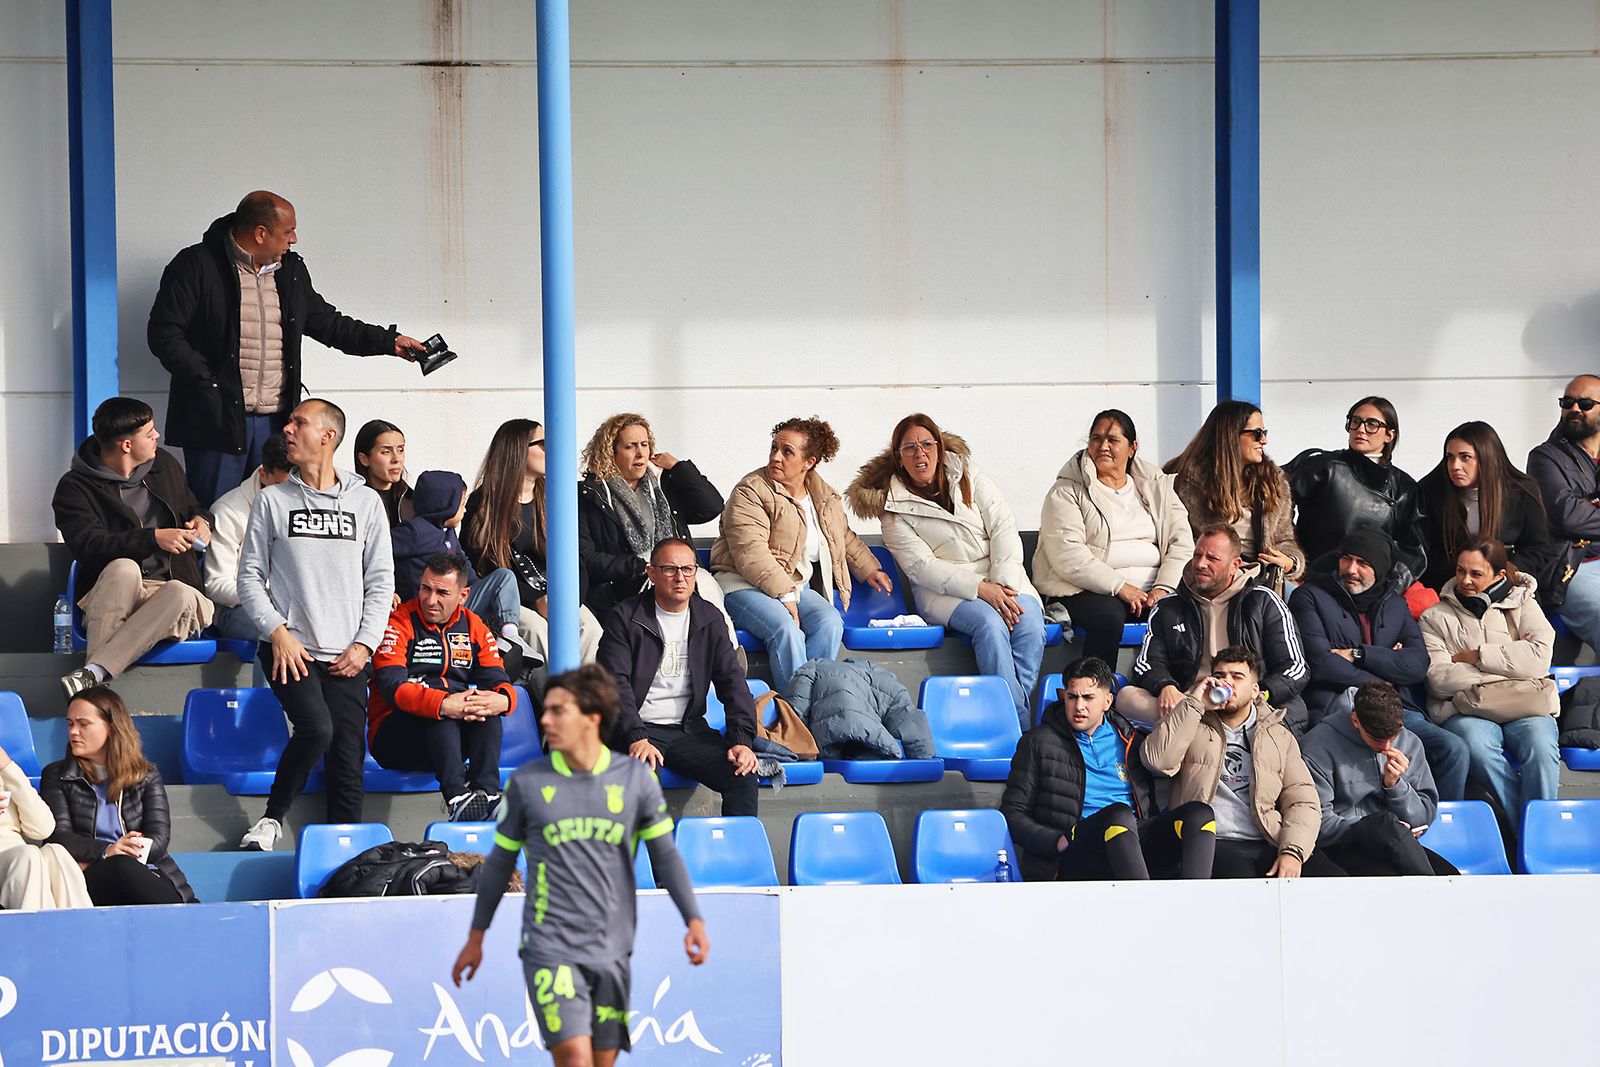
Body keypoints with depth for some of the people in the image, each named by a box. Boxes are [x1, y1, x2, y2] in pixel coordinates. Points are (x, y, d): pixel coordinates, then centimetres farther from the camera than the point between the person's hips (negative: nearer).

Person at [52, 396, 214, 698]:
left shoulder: (165, 465, 17)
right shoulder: (75, 487, -1)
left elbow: (191, 506, 33)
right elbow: (87, 545, -17)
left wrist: (200, 521, 8)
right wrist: (153, 538, -23)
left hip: (169, 599, 3)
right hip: (109, 605, -3)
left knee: (182, 593, -35)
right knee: (123, 568, -38)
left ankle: (93, 672, -45)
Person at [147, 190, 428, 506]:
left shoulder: (291, 271, 15)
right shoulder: (197, 266, -5)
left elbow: (327, 323, 26)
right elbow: (164, 333, -8)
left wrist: (388, 341, 21)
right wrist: (206, 383, -15)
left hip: (275, 421, 6)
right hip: (218, 419, -6)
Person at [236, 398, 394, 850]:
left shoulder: (366, 503, 10)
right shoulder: (273, 500, 8)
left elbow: (381, 580, 10)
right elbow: (250, 575, 6)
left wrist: (364, 643, -3)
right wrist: (277, 631, -9)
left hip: (346, 658, 2)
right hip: (291, 649, -2)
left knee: (348, 763, -4)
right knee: (316, 728, -25)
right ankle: (272, 818, -7)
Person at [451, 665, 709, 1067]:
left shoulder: (635, 777, 2)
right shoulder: (526, 782, 1)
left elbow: (664, 854, 9)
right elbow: (501, 861, 11)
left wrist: (694, 920, -1)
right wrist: (476, 938, 15)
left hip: (611, 953, 2)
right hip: (549, 950, -2)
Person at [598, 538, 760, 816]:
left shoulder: (710, 619, 12)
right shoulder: (626, 617, 0)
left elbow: (732, 681, 7)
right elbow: (616, 682, -9)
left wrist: (742, 740, -9)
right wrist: (636, 739, -24)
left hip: (688, 730, 4)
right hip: (638, 732, -4)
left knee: (743, 774, -21)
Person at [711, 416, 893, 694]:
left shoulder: (824, 495, 12)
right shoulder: (751, 491, -9)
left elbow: (844, 537, 32)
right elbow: (751, 553, -20)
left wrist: (869, 569, 25)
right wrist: (784, 596, -24)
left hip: (795, 587, 6)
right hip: (743, 585, -6)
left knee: (830, 621, -25)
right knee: (787, 630, -34)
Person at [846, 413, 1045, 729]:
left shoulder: (967, 473, 8)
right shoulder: (894, 507, 0)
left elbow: (1004, 528, 1)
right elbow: (921, 567, -10)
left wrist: (1004, 584, -16)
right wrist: (981, 589, -22)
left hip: (1000, 576, 3)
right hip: (942, 590, -3)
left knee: (1029, 623, -29)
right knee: (989, 623, -33)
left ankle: (1015, 706, -23)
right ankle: (1020, 727, -33)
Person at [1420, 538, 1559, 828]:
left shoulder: (1522, 605, 17)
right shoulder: (1435, 617, 15)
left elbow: (1540, 658, -2)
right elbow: (1440, 679, -2)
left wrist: (1474, 656, -2)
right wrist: (1510, 661, -2)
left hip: (1526, 706, 1)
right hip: (1465, 709, -1)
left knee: (1541, 746, -33)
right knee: (1478, 748, -36)